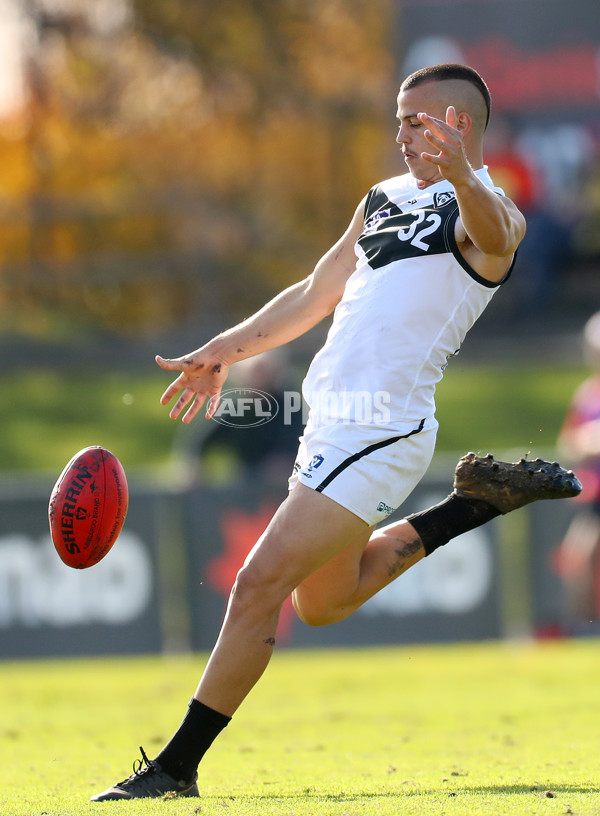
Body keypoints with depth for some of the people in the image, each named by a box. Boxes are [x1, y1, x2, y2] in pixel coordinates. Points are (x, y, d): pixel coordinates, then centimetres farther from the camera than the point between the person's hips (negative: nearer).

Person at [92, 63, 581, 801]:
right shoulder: (384, 199, 19)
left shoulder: (486, 209, -8)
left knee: (261, 583, -15)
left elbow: (496, 232, -35)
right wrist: (223, 352, 28)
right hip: (331, 425, 10)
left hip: (380, 429, -10)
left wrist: (458, 173, -55)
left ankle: (176, 767, -8)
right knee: (324, 600, 24)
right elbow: (314, 296, 29)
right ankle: (483, 499, 30)